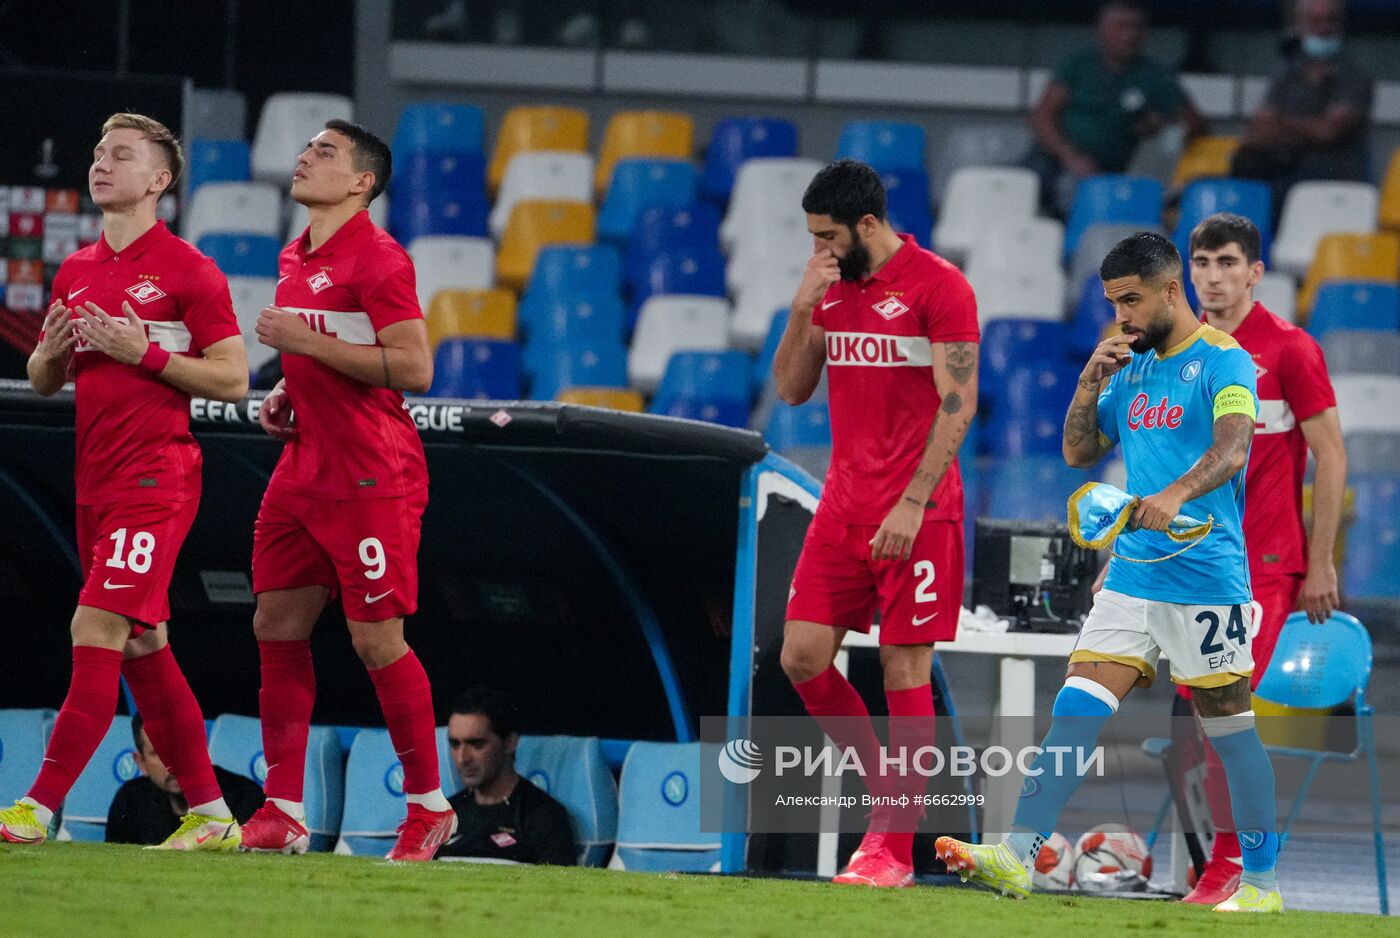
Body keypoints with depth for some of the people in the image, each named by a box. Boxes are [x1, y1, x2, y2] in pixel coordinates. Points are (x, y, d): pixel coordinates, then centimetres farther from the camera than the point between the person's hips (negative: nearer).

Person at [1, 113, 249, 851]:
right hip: (96, 480, 8)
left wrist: (142, 351, -17)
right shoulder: (75, 273, 15)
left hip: (154, 478, -8)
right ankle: (210, 813, 15)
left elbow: (233, 379, -8)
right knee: (142, 647, 9)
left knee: (97, 631, -14)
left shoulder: (186, 271, -6)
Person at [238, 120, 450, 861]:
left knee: (377, 639, -6)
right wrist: (286, 396, 11)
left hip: (370, 479, -9)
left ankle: (430, 806, 7)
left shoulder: (377, 259, -13)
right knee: (277, 626, 5)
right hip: (305, 469, 9)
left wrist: (306, 341, -20)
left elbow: (413, 367, -20)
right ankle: (283, 813, 8)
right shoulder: (297, 258, 15)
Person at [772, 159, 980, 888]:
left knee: (904, 669, -4)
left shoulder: (938, 287, -10)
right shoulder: (832, 287, 12)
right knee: (803, 656, 1)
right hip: (844, 502, 7)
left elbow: (958, 404, -13)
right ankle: (884, 786, 19)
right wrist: (802, 310, -2)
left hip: (916, 514, -7)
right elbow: (791, 389, 14)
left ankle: (894, 847, -1)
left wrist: (912, 503, -18)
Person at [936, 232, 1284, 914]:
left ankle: (1262, 883, 10)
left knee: (1228, 727, 1)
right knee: (1076, 707, -5)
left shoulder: (1223, 361, -9)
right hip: (1132, 571, 7)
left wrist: (1176, 494, -43)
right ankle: (1018, 856, -11)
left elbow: (1231, 449, -25)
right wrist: (1091, 381, 2)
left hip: (1205, 578, -7)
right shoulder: (1132, 367, 14)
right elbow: (1079, 452, 18)